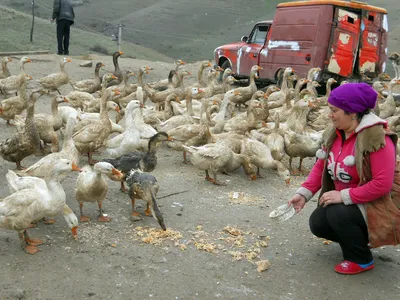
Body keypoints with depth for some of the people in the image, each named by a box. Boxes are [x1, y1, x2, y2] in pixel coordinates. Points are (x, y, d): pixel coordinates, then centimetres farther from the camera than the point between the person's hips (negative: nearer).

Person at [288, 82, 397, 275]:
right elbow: (320, 166, 2)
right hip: (344, 201, 8)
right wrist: (303, 193, -11)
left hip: (374, 205, -8)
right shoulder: (334, 134, -2)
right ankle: (357, 239, 19)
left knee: (338, 214, -30)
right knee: (317, 223, -5)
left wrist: (344, 196, -29)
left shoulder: (377, 138, -27)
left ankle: (362, 260, -4)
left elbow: (382, 184, -31)